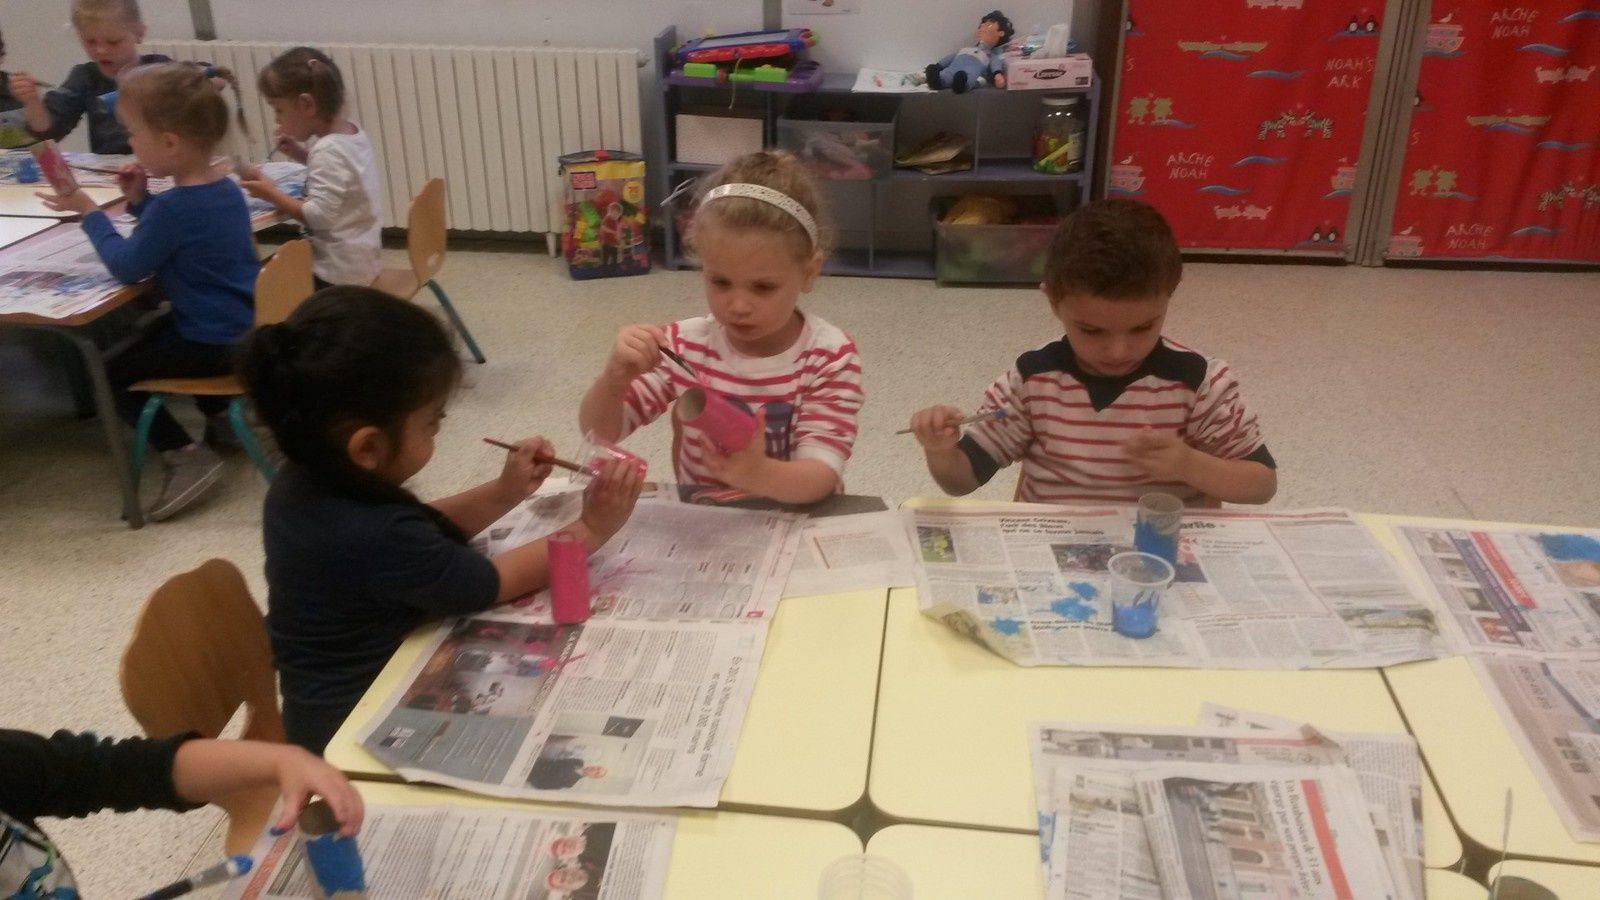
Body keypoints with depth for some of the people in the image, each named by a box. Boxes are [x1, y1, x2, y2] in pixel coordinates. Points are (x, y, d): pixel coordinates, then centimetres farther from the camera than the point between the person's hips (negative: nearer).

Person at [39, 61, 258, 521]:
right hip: (247, 327, 9)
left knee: (112, 373, 3)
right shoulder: (225, 188, 2)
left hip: (214, 342, -9)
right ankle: (222, 416, 34)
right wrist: (141, 201, 4)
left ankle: (187, 455, -1)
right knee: (154, 337, 35)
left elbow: (128, 266, -14)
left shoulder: (174, 206, -25)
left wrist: (89, 211, -5)